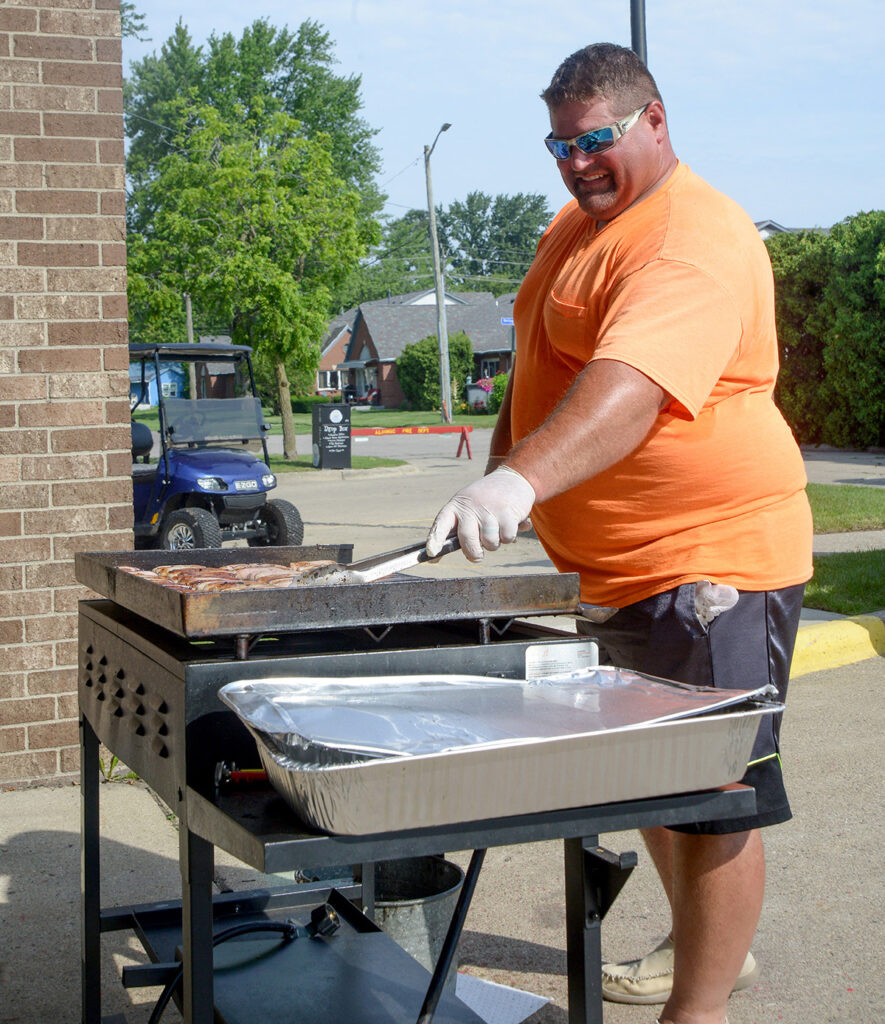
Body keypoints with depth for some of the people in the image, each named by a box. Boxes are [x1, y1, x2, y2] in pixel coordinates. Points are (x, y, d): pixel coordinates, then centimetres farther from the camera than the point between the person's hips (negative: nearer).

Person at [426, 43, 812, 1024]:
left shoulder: (692, 237, -18)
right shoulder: (576, 224, 15)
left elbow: (631, 381, -34)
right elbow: (536, 368, 25)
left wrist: (523, 480, -45)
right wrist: (499, 468, 17)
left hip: (709, 557, -10)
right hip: (612, 568, 10)